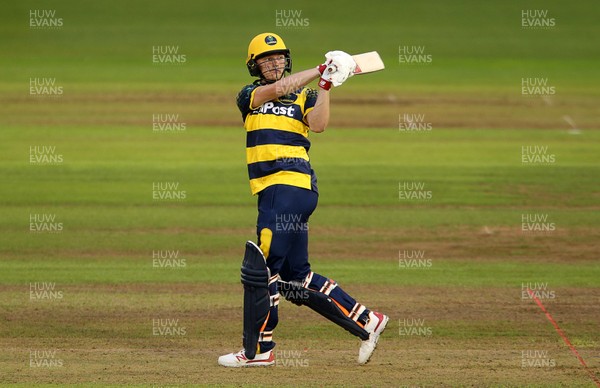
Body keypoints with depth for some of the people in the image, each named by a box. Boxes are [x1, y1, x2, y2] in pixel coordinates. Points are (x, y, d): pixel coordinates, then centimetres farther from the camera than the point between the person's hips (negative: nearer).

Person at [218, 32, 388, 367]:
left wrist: (325, 85, -14)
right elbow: (277, 89, -3)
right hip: (271, 190, 5)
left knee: (260, 268, -9)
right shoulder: (249, 96, 16)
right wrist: (321, 70, -2)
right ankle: (367, 322, 12)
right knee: (295, 278, 7)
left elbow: (318, 124, -11)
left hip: (293, 186, -5)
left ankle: (259, 349, -1)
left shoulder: (304, 96, 7)